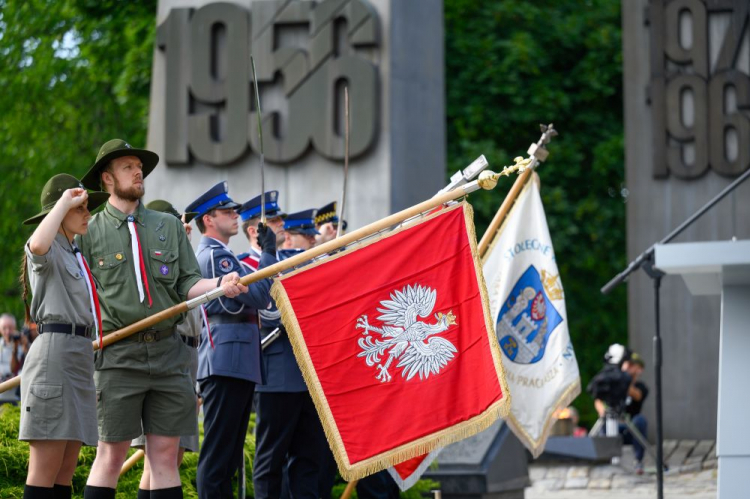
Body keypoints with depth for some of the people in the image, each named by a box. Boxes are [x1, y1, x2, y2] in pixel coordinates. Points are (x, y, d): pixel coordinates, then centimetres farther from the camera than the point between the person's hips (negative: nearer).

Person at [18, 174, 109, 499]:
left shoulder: (77, 256, 24)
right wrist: (64, 202, -17)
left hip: (80, 357, 9)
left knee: (65, 473, 5)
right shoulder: (48, 251, -3)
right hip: (55, 351, -9)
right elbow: (37, 245, -29)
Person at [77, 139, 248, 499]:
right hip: (118, 356, -3)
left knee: (165, 454, 4)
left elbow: (188, 284, 10)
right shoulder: (89, 233, 3)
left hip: (168, 354, 3)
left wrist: (220, 284, -9)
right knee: (111, 454, -2)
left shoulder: (169, 226, 14)